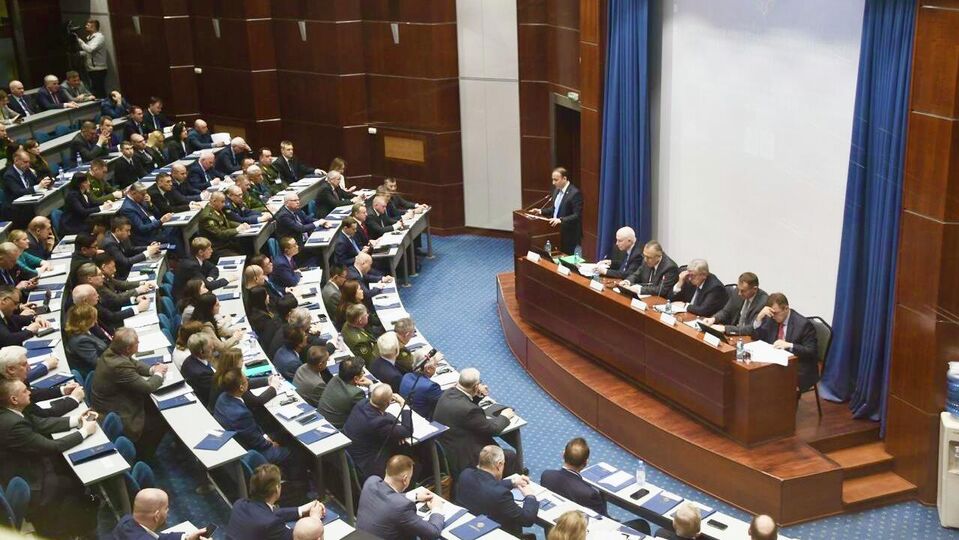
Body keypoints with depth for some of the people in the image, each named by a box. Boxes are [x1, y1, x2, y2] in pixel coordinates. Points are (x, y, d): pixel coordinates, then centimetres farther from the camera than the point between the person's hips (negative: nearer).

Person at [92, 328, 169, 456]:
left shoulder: (111, 352, -6)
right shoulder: (120, 366, -34)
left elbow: (134, 363, 12)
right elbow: (147, 387, -27)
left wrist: (152, 369, -5)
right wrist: (158, 374, -7)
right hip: (117, 420, -9)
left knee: (154, 408, 18)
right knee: (162, 421, 4)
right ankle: (143, 454, 22)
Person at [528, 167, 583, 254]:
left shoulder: (575, 193, -18)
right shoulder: (557, 190, 8)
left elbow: (577, 215, -21)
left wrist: (561, 220, -32)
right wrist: (541, 211, 3)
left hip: (568, 234, -8)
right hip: (556, 231, 8)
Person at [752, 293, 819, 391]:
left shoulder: (803, 324, -14)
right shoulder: (772, 319, 4)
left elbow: (812, 352, -15)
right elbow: (756, 337, 4)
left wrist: (789, 345, -29)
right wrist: (759, 317, -12)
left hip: (799, 370, -6)